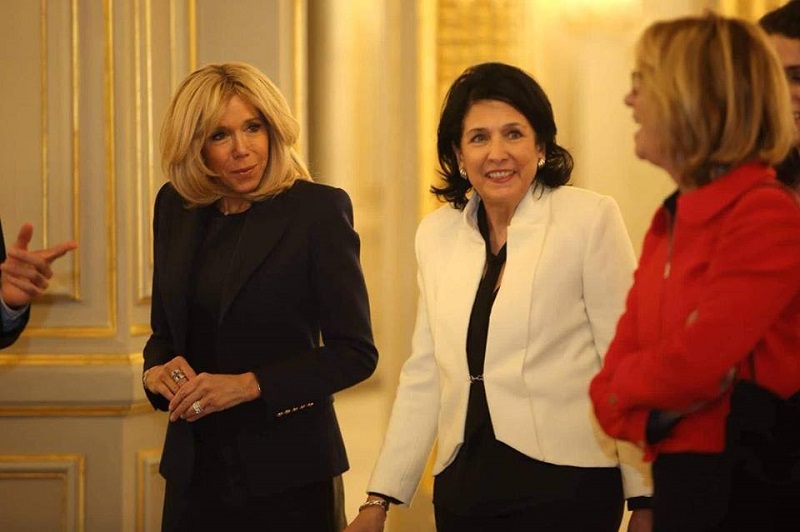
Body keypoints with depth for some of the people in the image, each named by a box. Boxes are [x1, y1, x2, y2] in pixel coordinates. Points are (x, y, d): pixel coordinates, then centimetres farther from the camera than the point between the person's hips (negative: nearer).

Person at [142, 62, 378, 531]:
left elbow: (356, 352, -10)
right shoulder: (175, 206, 6)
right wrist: (157, 370, -6)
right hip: (194, 469, 4)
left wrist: (249, 385, -19)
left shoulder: (318, 209, -10)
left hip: (286, 471, -4)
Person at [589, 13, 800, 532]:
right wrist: (653, 416, -11)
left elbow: (691, 363, -22)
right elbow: (610, 390, 10)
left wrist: (626, 382, -2)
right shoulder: (669, 222, 12)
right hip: (680, 487, 8)